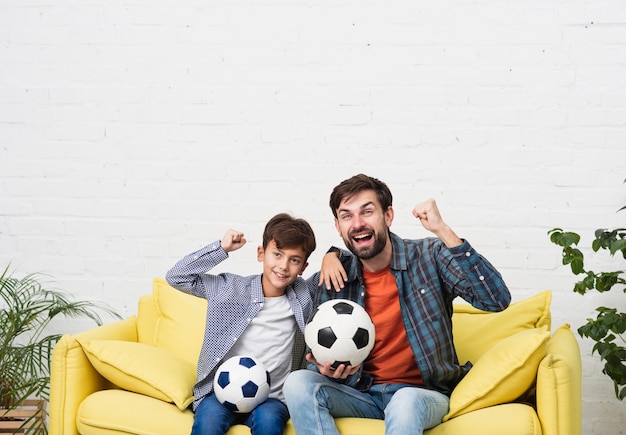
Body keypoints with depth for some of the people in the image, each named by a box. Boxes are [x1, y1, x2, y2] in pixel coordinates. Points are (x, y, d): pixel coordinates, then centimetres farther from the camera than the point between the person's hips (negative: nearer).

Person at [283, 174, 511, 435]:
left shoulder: (429, 256, -6)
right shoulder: (335, 277, 1)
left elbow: (497, 300, -20)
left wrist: (442, 230, -24)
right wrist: (325, 369, -17)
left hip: (422, 392, -4)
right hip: (362, 392, 4)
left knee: (406, 403, -38)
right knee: (298, 383, -22)